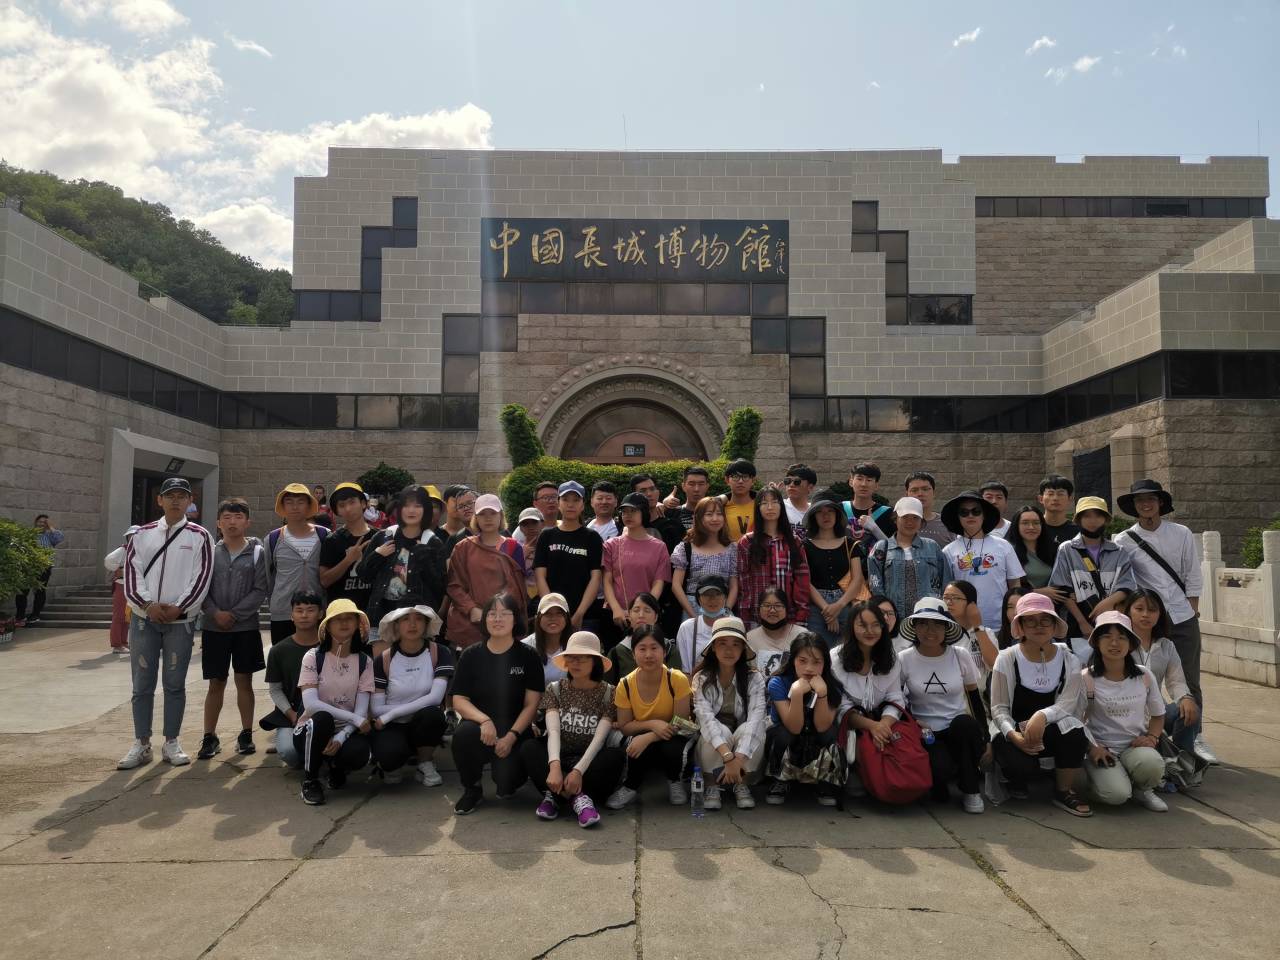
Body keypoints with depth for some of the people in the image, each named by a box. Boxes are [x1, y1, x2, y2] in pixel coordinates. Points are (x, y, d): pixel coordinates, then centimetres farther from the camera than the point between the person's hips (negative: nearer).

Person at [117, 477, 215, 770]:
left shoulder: (199, 537, 2)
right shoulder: (142, 535, 10)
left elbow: (202, 578, -5)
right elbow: (131, 573, 2)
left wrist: (178, 608, -14)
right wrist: (148, 604, -12)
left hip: (181, 621, -2)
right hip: (144, 619, 2)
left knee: (175, 684, 5)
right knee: (142, 684, 6)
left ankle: (171, 743, 14)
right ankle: (141, 744, 16)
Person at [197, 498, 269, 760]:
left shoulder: (257, 552, -1)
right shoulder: (210, 552, 4)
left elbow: (260, 590, -6)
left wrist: (234, 614, -12)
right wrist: (215, 613, -13)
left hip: (246, 627, -1)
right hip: (214, 628, 1)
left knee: (244, 680, 6)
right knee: (216, 683, 7)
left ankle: (246, 734, 16)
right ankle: (210, 737, 16)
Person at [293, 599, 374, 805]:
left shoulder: (364, 662, -1)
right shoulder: (313, 657, -7)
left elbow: (361, 710, -8)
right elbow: (310, 704, -18)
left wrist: (341, 737, -26)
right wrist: (354, 719, -24)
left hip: (346, 731, 1)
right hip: (312, 731, -1)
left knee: (359, 753, -33)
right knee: (322, 719, -36)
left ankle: (336, 767, 7)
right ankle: (310, 780, -10)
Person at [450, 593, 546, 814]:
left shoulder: (527, 656, -2)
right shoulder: (471, 655, 3)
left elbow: (531, 704, -4)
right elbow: (459, 701, -2)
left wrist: (511, 736, -17)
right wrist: (484, 720, -20)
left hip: (515, 731, -1)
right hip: (482, 728, 2)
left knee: (506, 783, -23)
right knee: (463, 733, -32)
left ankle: (509, 776, 18)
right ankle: (472, 789, -4)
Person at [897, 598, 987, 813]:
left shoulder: (961, 656, -2)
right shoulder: (904, 660, -5)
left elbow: (975, 698, 6)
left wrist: (985, 739, 2)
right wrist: (912, 722, -13)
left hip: (961, 730, 2)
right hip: (926, 733, -2)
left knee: (964, 722, -35)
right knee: (942, 769, -34)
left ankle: (970, 790, -11)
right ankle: (939, 784, 6)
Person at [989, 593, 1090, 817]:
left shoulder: (1068, 660, 0)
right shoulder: (1007, 658, -7)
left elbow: (1068, 702, -13)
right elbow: (999, 708, -6)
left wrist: (1041, 716, -33)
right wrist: (1013, 734, -26)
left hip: (1052, 731, 2)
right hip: (1016, 733, -2)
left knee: (1074, 729, -33)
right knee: (1022, 765, -33)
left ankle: (1064, 792, -10)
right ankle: (1018, 779, 9)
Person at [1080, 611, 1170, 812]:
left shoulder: (1144, 676, 4)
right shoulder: (1086, 678, -7)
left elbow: (1158, 715, 16)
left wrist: (1152, 736, -3)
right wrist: (1092, 748, -16)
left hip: (1135, 746, 3)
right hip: (1101, 748, -3)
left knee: (1152, 763, -33)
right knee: (1116, 794, -29)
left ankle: (1142, 789, 3)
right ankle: (1099, 777, 8)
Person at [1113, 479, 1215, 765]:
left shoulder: (1182, 534, 3)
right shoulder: (1124, 541, -2)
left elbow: (1192, 576, 6)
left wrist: (1193, 610, 1)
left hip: (1184, 620, 1)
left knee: (1189, 682, 6)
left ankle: (1195, 737, 18)